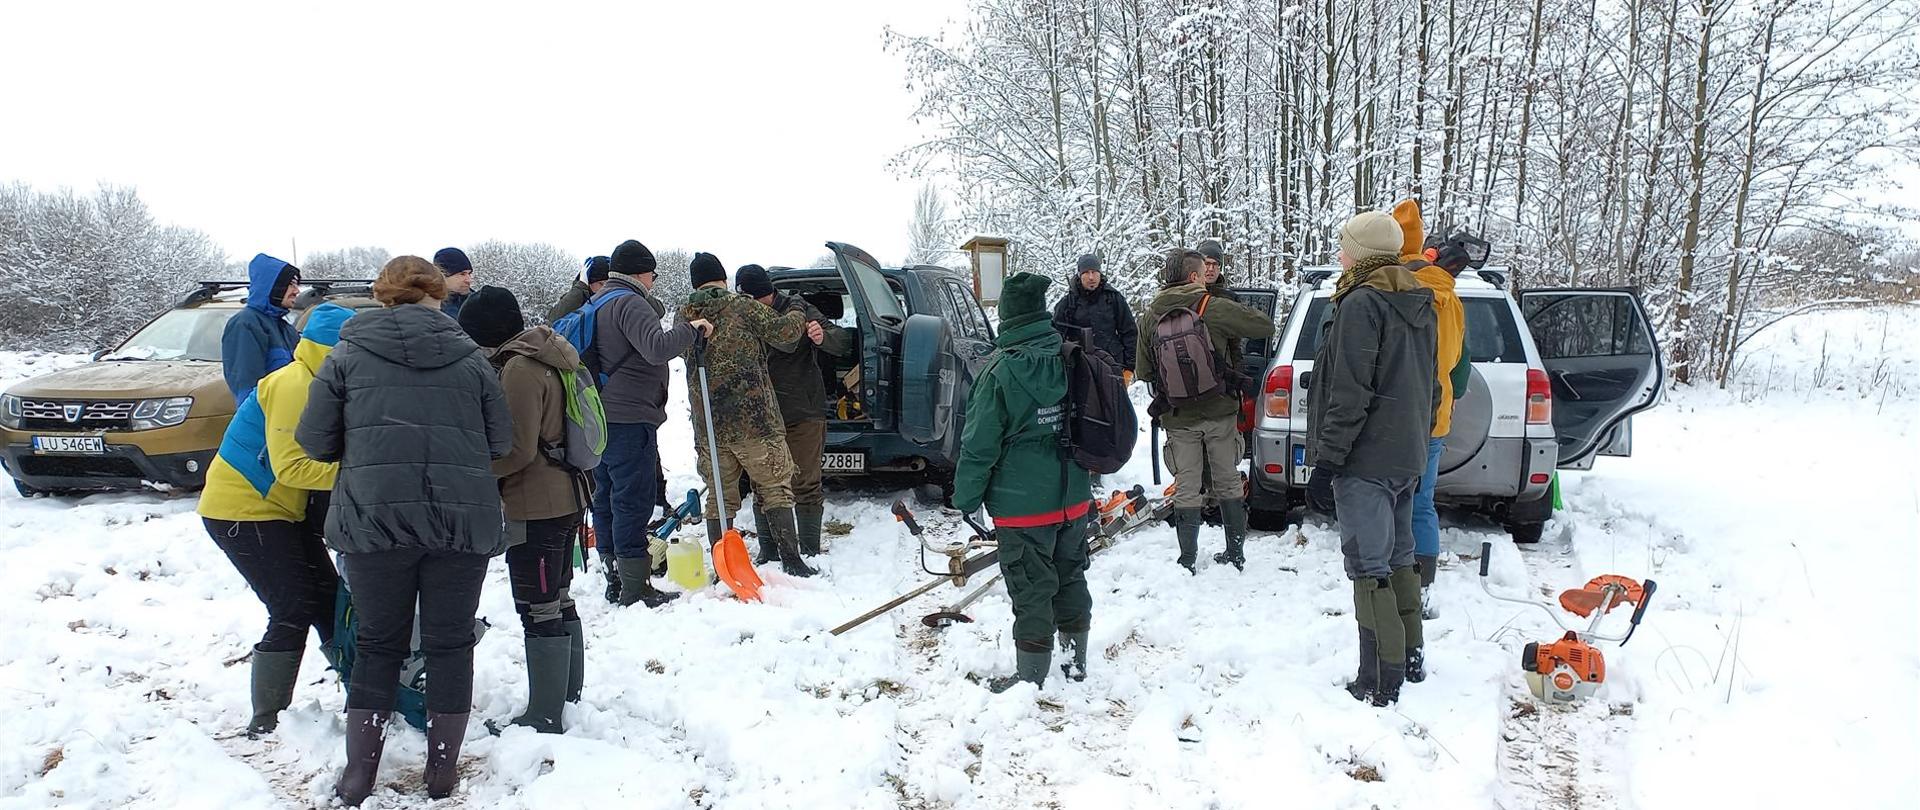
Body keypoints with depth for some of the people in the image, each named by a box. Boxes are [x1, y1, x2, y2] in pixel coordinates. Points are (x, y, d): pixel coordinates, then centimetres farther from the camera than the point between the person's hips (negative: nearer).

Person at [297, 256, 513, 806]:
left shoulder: (348, 356, 5)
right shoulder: (470, 357, 7)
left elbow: (315, 441, 5)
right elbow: (500, 443, 8)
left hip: (374, 518, 0)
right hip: (462, 519, 0)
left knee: (379, 645, 13)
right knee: (450, 644, 12)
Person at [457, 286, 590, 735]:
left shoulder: (519, 369, -18)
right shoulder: (546, 357, 12)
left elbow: (517, 450, -21)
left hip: (535, 507, -10)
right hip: (565, 498, 10)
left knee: (539, 612, -3)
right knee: (559, 602, 19)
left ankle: (544, 716, 4)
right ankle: (567, 695, 31)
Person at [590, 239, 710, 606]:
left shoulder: (597, 304, 18)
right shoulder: (630, 303, -13)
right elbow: (656, 347, -27)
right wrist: (690, 328, -17)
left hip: (600, 415, 10)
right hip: (630, 418, -10)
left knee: (607, 497, 13)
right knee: (633, 499, -6)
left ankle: (616, 580, 21)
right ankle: (636, 587, -4)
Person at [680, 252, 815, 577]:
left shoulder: (685, 318, 8)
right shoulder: (743, 307, -5)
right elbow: (783, 334, -5)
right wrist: (798, 317, 14)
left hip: (708, 425, 4)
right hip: (754, 419, -4)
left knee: (720, 497, 12)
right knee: (776, 489, 6)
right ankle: (791, 559, 2)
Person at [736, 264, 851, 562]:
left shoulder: (798, 311, -6)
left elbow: (844, 342, -10)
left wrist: (823, 337, -32)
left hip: (803, 415, -3)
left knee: (806, 486, 1)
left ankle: (810, 553, 10)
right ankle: (768, 552, 18)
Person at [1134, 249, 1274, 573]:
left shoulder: (1150, 317, -2)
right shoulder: (1216, 308, -10)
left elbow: (1143, 370, 3)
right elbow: (1266, 326, -4)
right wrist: (1241, 312, 14)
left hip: (1178, 417, 1)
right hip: (1220, 412, -1)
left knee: (1186, 488, 8)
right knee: (1228, 482, 14)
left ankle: (1187, 560, 10)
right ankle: (1236, 552, 22)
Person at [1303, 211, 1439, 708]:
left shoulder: (1362, 303, -15)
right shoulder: (1419, 303, 13)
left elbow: (1350, 393, -20)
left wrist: (1326, 462, -17)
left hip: (1366, 459, -9)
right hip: (1407, 456, 9)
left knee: (1369, 568, -6)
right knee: (1398, 559, 18)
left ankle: (1380, 684, -3)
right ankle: (1408, 660, 29)